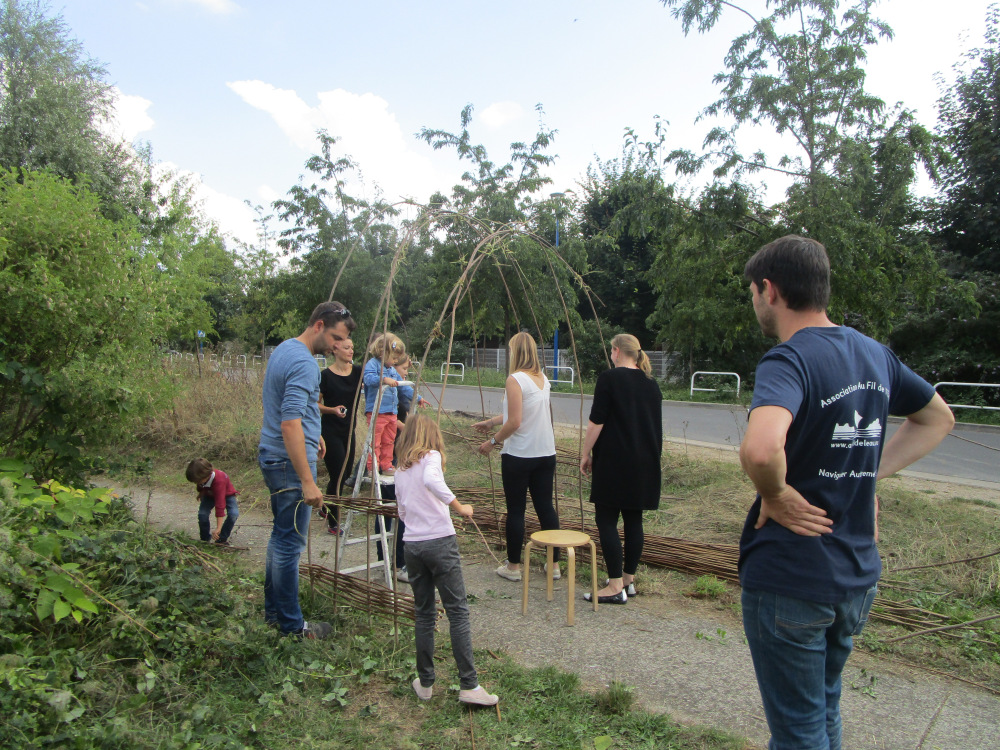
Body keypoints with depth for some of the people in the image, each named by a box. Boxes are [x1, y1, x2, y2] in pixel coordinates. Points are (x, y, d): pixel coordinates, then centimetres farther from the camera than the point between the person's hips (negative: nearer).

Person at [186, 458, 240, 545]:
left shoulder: (219, 480, -44)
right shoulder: (201, 477, -27)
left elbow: (220, 505, -46)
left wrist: (218, 529, -48)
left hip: (227, 494, -5)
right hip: (209, 494, 5)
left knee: (234, 514, -28)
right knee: (202, 514, -21)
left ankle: (222, 539, -12)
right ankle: (205, 539, 1)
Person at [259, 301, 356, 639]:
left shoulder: (282, 349, 11)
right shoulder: (304, 363, -21)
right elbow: (290, 424, -29)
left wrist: (313, 431, 30)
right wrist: (307, 482, -29)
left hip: (271, 456, 10)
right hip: (290, 462, -10)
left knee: (281, 535, 18)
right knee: (290, 543, -1)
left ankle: (273, 610, 30)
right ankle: (291, 625, 10)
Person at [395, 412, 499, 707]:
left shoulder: (401, 470, 15)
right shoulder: (431, 457, -2)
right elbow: (431, 480, -24)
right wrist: (459, 506, -20)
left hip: (411, 545, 6)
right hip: (440, 541, -6)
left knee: (424, 614, 14)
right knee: (458, 611, -1)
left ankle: (425, 683, 20)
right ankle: (469, 685, -1)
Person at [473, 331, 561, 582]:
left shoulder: (515, 380, -14)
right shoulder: (543, 379, 10)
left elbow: (514, 422, -19)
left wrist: (493, 441, -5)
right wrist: (491, 422, 27)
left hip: (518, 455, -7)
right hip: (546, 453, 7)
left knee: (515, 510, 4)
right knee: (545, 507, 11)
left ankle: (513, 566, 14)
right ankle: (554, 564, 17)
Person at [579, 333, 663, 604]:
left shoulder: (609, 378, -9)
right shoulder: (651, 384, 11)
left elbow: (596, 422, -12)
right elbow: (656, 425, 18)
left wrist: (586, 453, -2)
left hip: (613, 461, -7)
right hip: (645, 463, 7)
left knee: (606, 520, -3)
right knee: (634, 519, 12)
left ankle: (616, 586, -4)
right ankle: (628, 579, 21)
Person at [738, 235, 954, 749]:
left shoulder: (788, 360, -21)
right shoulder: (874, 353, 3)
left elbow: (760, 449, -42)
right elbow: (937, 419, 21)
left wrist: (776, 496, -21)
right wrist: (868, 474, 10)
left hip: (788, 580, -8)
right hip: (858, 576, 8)